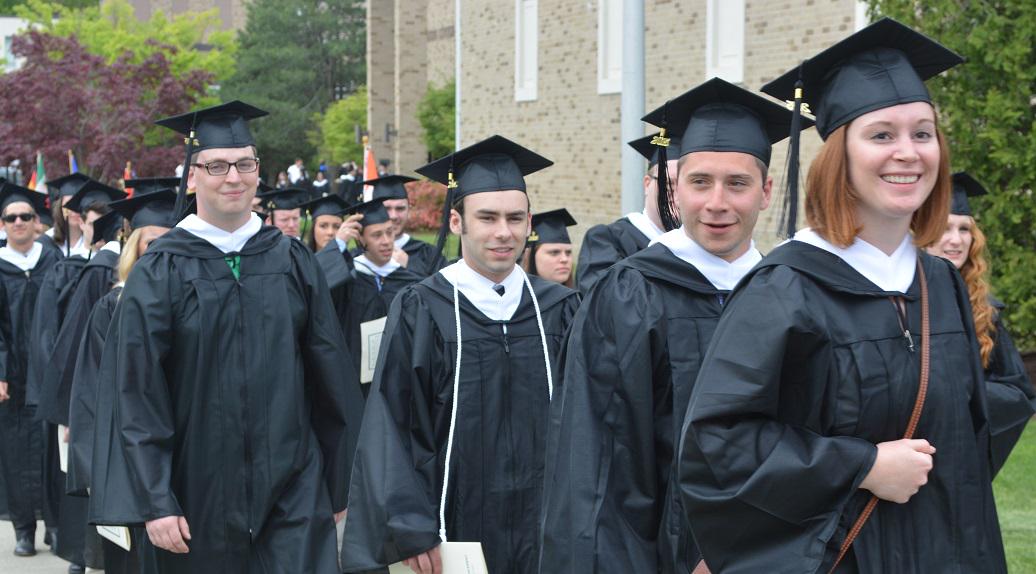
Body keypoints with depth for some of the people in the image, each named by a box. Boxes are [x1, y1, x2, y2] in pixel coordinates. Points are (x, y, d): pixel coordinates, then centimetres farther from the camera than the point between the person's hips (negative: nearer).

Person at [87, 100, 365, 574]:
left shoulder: (292, 261, 4)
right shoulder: (159, 272, -4)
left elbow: (331, 375, 7)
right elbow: (136, 395, -6)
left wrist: (339, 485, 7)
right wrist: (154, 502, -12)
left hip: (294, 494, 2)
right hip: (200, 498, -1)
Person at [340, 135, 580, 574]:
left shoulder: (559, 310, 4)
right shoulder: (421, 310, -5)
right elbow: (391, 427, -7)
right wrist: (412, 531, -13)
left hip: (544, 534, 3)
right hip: (453, 533, -3)